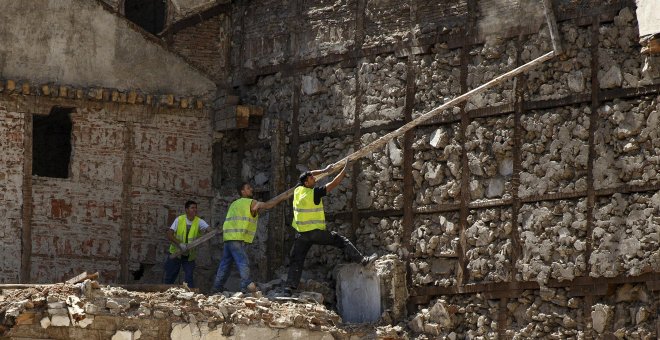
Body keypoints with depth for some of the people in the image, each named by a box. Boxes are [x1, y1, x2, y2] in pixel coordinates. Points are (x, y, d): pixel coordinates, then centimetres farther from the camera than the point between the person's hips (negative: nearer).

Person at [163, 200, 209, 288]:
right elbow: (169, 235, -14)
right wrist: (180, 244, -29)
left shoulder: (199, 222, -10)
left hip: (189, 255, 0)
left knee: (189, 278, -9)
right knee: (169, 278, 6)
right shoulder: (179, 220, -10)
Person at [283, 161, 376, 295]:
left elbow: (308, 175, 23)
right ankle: (362, 259, 1)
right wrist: (345, 168, 0)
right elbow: (334, 183, -8)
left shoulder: (298, 190, 4)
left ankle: (289, 287, -6)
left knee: (296, 261, 5)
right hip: (315, 232, -5)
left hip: (301, 233, 5)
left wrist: (324, 171, 26)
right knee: (341, 241, 5)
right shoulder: (315, 193, -13)